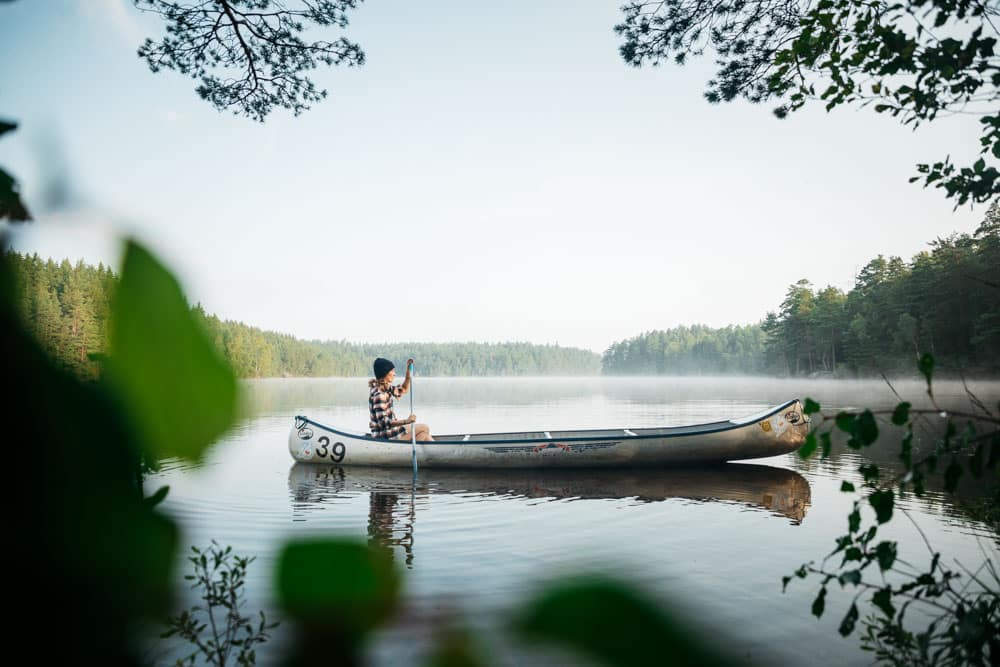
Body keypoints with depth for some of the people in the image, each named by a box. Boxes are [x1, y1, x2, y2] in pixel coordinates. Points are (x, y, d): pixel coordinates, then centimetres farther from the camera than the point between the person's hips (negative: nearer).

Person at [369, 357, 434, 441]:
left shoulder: (385, 388, 8)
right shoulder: (378, 394, -22)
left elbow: (404, 389, 22)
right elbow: (383, 422, -26)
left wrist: (408, 370, 11)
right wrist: (406, 421, -32)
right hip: (384, 436, -10)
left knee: (424, 434, 17)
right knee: (425, 428, -2)